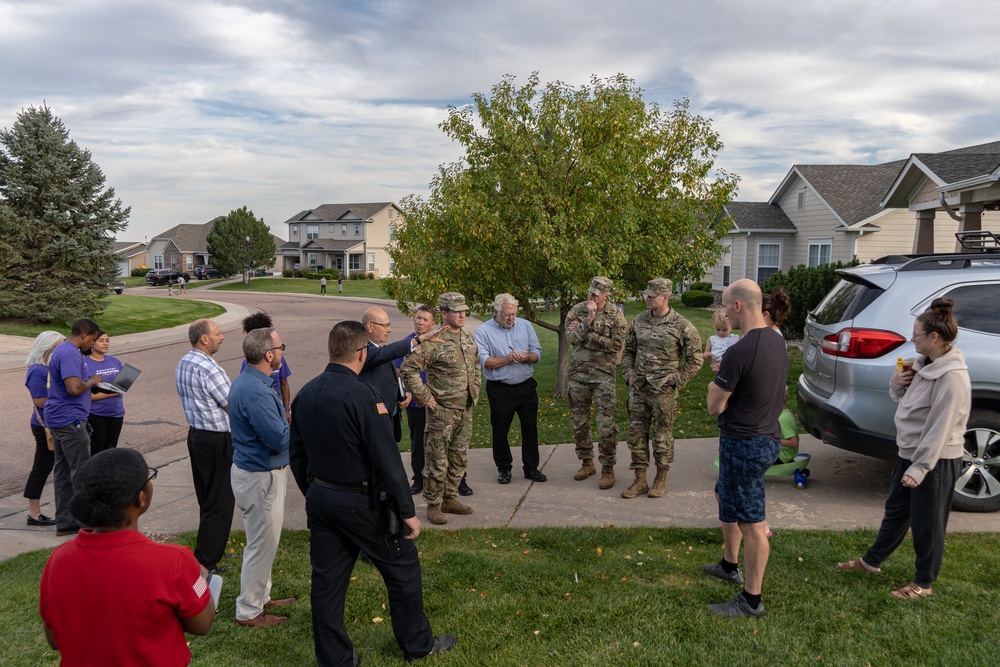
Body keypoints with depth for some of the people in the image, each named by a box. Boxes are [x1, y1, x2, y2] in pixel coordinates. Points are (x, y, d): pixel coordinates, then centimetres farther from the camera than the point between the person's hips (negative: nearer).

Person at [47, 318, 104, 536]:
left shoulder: (63, 350, 16)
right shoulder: (70, 354, -18)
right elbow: (74, 388, -27)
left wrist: (90, 382, 12)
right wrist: (92, 381, -10)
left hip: (59, 419, 11)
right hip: (70, 420, -11)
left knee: (64, 471, 13)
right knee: (82, 472, -4)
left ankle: (65, 522, 19)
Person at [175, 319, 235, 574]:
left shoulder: (182, 364, 7)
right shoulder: (209, 369, -22)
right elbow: (233, 406, -17)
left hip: (195, 434, 10)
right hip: (217, 440, -10)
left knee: (206, 497, 19)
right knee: (220, 501, 0)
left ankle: (209, 549, 30)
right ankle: (206, 561, 5)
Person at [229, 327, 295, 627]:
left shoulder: (247, 381, 6)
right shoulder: (256, 393, -28)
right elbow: (280, 440, -28)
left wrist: (289, 425, 1)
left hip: (253, 470, 10)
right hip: (261, 478, -10)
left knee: (263, 541, 23)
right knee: (262, 544, 4)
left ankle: (261, 596, 37)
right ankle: (249, 611, 17)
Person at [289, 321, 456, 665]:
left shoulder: (305, 393, 0)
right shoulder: (362, 395, -22)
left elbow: (296, 453, 10)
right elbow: (387, 459, -22)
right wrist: (408, 511, -15)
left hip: (319, 498, 7)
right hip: (359, 502, -6)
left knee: (327, 580, 14)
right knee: (403, 568, 12)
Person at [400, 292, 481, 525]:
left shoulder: (468, 338, 9)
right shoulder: (433, 342, -17)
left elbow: (476, 364, 26)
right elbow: (407, 368, -20)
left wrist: (475, 390, 16)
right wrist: (425, 396, -17)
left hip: (465, 409, 8)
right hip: (442, 411, -7)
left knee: (459, 458, 15)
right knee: (438, 461, -1)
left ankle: (450, 499, 29)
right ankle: (433, 505, 13)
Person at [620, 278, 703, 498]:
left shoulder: (681, 326, -8)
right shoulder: (639, 321, 6)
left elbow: (695, 359, -2)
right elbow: (628, 351, 18)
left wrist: (676, 379, -7)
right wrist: (629, 374, 6)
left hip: (663, 391, -5)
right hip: (638, 389, 5)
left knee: (662, 437, 5)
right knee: (636, 434, 8)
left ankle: (661, 480, 20)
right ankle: (640, 480, 19)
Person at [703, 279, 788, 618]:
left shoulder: (739, 352, -24)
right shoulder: (777, 341, 4)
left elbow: (715, 407, -17)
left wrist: (715, 383, 1)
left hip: (744, 444, -10)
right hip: (768, 436, 10)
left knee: (751, 523, 0)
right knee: (728, 498, 27)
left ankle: (751, 601, 10)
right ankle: (729, 565, 42)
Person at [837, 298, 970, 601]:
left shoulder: (952, 376, -24)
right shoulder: (925, 364, 4)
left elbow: (939, 429, -25)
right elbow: (907, 400, 17)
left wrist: (919, 468, -24)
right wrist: (897, 384, -4)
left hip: (936, 461, -9)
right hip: (910, 452, 9)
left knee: (927, 523, 7)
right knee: (896, 511, 22)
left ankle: (924, 583, 24)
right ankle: (871, 561, 37)